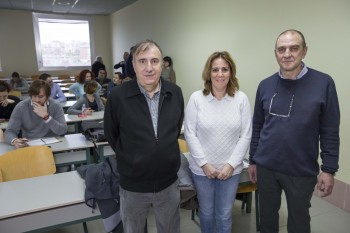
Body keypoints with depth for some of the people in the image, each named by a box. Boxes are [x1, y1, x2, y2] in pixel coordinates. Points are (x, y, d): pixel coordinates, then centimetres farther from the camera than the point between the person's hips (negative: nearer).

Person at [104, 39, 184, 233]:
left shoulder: (175, 93, -7)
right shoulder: (117, 96, -17)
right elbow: (111, 136, -2)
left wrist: (165, 153, 9)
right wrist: (132, 159, 3)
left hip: (168, 182, 2)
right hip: (133, 184, -2)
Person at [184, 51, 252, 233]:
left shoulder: (241, 99, -6)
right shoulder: (196, 98, -8)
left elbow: (246, 136, -4)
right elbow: (190, 134, -7)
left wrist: (231, 164, -10)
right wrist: (204, 163, -11)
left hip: (230, 169, 1)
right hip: (201, 169, 0)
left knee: (225, 215, 16)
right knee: (206, 212, 19)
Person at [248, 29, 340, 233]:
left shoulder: (324, 83, -9)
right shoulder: (265, 85, -1)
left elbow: (330, 132, -6)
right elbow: (257, 127, 5)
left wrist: (329, 169, -7)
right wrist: (253, 160, 7)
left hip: (302, 171, -2)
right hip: (266, 167, 3)